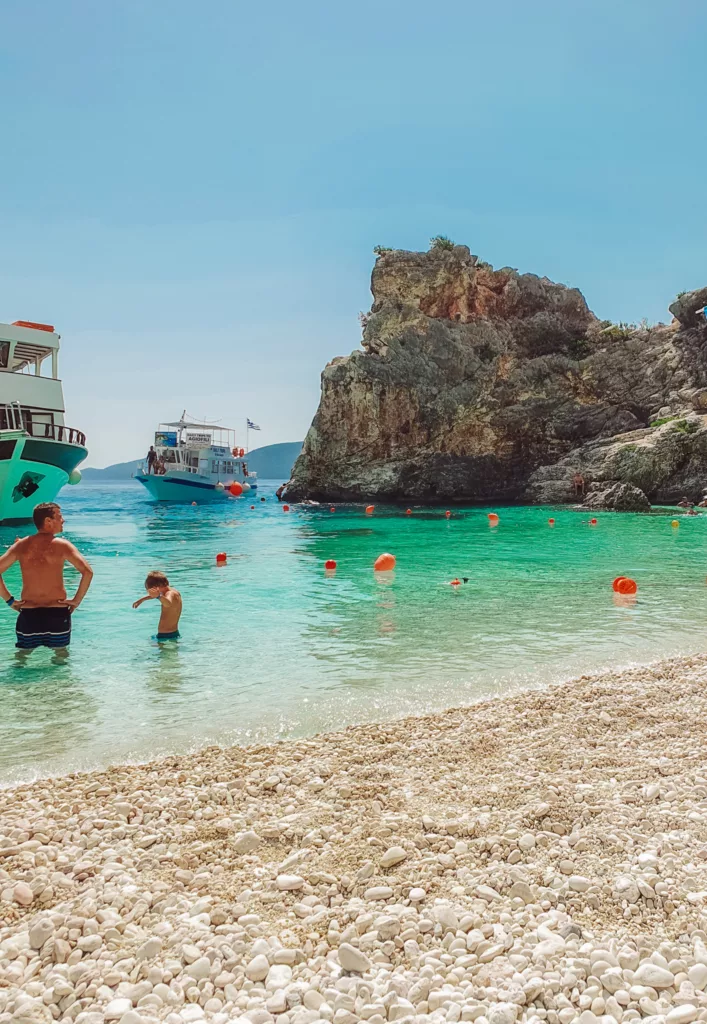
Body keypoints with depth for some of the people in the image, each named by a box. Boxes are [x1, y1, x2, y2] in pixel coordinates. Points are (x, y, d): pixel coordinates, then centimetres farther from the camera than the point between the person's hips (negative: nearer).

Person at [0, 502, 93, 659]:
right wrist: (77, 600, -8)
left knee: (23, 653, 21)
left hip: (28, 612, 2)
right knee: (61, 652, 17)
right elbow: (87, 572, -19)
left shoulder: (21, 545, 1)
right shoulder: (62, 545, -9)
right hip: (58, 612, -2)